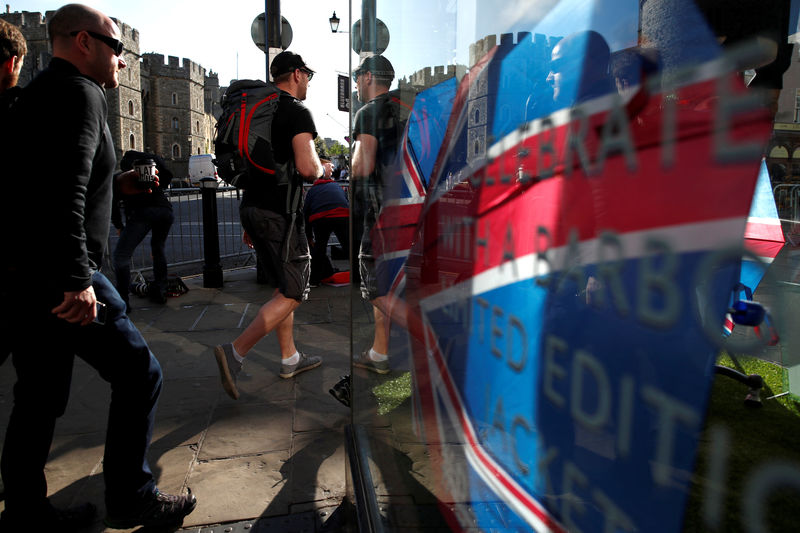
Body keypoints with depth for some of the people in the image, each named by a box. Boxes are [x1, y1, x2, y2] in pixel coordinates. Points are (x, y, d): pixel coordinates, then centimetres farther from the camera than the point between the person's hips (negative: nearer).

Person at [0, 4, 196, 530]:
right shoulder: (79, 92, -9)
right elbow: (64, 191, -24)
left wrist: (114, 183, 26)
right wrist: (77, 280, -26)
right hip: (57, 276, -10)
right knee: (139, 374, 0)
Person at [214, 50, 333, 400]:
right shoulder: (298, 112, -8)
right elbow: (306, 168, -21)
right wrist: (323, 170, 3)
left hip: (252, 207, 9)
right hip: (279, 213, -9)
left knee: (285, 285, 17)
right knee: (292, 293, -3)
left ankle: (290, 359, 23)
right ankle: (235, 352, -11)